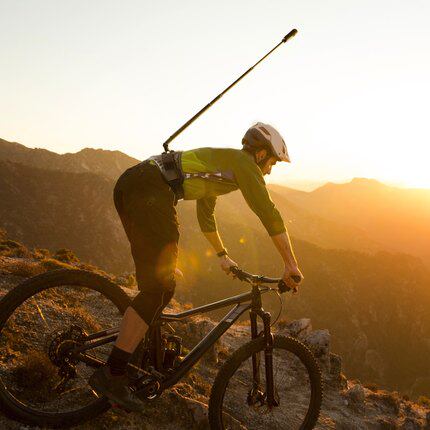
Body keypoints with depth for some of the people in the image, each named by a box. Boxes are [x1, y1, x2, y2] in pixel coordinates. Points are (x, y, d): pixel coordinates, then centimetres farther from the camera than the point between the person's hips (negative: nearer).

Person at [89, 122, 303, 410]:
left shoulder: (219, 162, 31)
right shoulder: (243, 163, 5)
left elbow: (206, 214, 41)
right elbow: (270, 214, -2)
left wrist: (222, 255, 46)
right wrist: (292, 265, 3)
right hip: (149, 192, -10)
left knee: (157, 277, 18)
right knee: (160, 288, -9)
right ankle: (111, 375, -5)